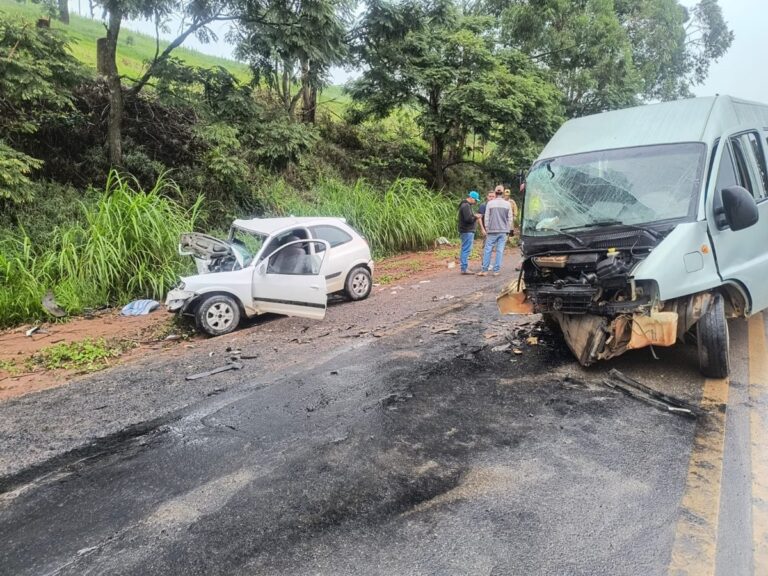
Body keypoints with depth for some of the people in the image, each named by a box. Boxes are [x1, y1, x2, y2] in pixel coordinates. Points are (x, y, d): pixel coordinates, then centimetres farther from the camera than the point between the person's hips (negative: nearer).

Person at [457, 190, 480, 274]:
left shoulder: (466, 205, 19)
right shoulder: (466, 206, -15)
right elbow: (468, 219, -23)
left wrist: (474, 216, 9)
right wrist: (476, 217, -8)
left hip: (467, 231, 11)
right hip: (467, 231, -11)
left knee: (464, 249, 13)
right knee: (466, 250, -9)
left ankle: (463, 267, 18)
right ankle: (464, 268, -9)